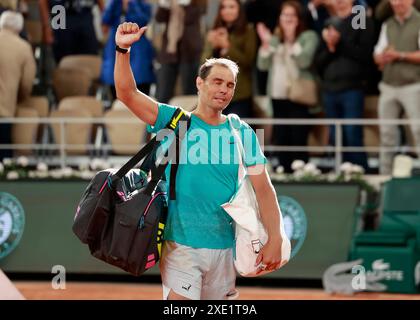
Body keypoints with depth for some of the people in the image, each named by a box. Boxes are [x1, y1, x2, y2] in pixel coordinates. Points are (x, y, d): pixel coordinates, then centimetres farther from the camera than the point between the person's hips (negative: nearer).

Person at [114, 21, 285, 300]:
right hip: (180, 244, -3)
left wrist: (274, 240, -6)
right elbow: (127, 94, -8)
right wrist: (123, 49, -21)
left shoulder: (242, 133, 5)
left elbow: (263, 189, 3)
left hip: (224, 246, 3)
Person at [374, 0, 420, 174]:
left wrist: (400, 55, -13)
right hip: (388, 86, 6)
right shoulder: (387, 25, 17)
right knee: (387, 134, 5)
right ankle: (385, 175, 9)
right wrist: (382, 57, -7)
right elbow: (378, 54, 15)